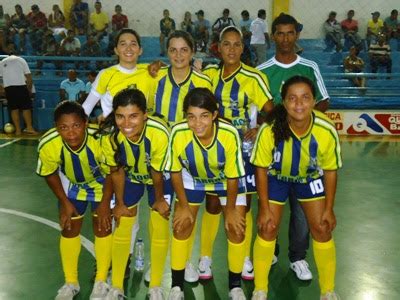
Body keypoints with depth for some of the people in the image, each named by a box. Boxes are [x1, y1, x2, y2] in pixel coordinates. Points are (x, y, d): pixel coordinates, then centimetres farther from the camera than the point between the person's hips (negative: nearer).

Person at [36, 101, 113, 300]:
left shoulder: (101, 138, -41)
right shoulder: (48, 144, -35)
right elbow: (50, 175, -11)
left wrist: (105, 203, -13)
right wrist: (65, 202, -6)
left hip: (101, 183, -2)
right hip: (72, 185, 2)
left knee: (102, 227, 1)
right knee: (69, 229, 7)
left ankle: (101, 282, 21)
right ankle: (71, 283, 27)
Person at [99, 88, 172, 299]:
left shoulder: (160, 133, -41)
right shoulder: (109, 136, -33)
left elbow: (157, 172, -23)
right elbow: (116, 172, -13)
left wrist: (159, 199, -6)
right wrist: (120, 203, 0)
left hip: (160, 179, -2)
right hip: (130, 177, 2)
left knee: (159, 229, 1)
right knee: (121, 229, 6)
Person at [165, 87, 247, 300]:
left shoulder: (230, 134, -38)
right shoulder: (178, 133, -35)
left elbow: (233, 177, -21)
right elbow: (175, 171, -16)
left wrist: (231, 210, -10)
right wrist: (183, 205, -9)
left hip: (226, 180, -1)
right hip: (192, 179, 1)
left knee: (236, 227, -5)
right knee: (181, 225, -2)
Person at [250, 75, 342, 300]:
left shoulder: (327, 131, -31)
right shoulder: (270, 129, -35)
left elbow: (330, 170, -13)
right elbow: (261, 168, -19)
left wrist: (329, 208, -6)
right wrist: (264, 208, -14)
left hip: (311, 178, 1)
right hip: (276, 177, -1)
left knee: (322, 229, 1)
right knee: (268, 229, -2)